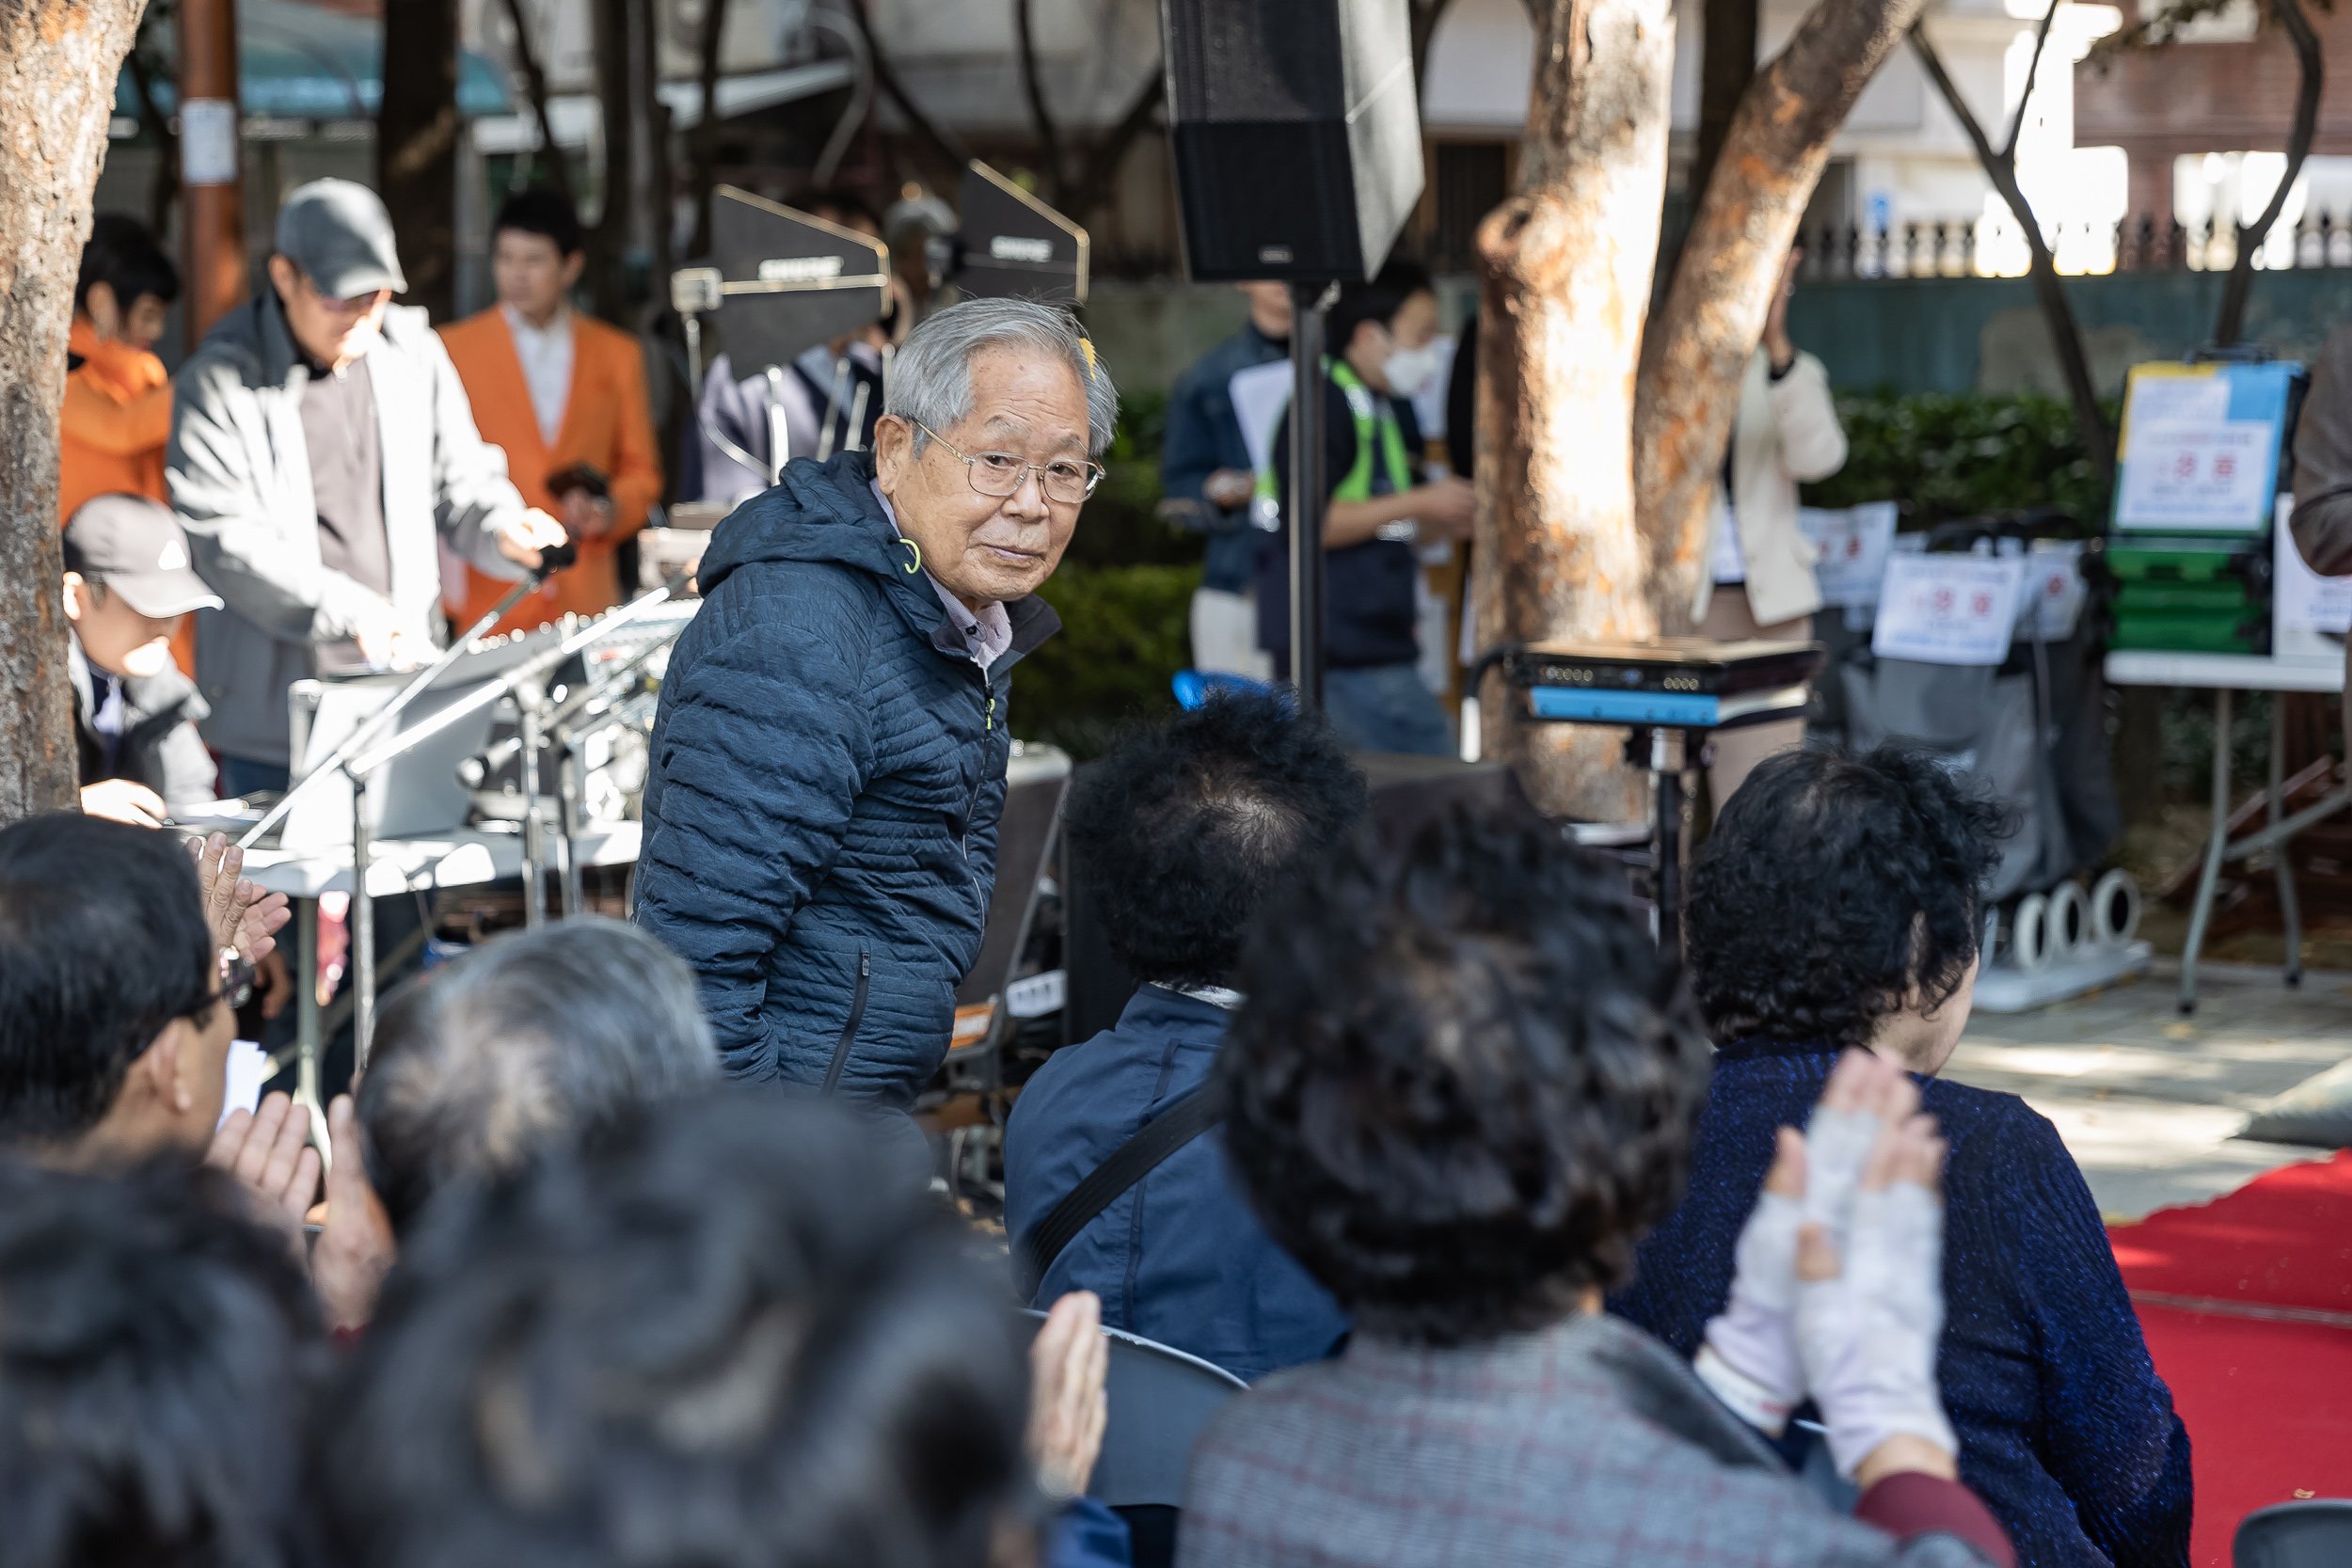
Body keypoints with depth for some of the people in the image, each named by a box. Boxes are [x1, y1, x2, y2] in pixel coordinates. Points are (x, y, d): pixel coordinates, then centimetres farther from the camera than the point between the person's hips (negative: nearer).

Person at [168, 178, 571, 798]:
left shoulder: (413, 354, 8)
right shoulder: (219, 382, -8)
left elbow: (461, 483, 16)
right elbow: (227, 542, -16)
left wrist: (502, 531, -8)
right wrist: (351, 613, -26)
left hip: (404, 685, 4)